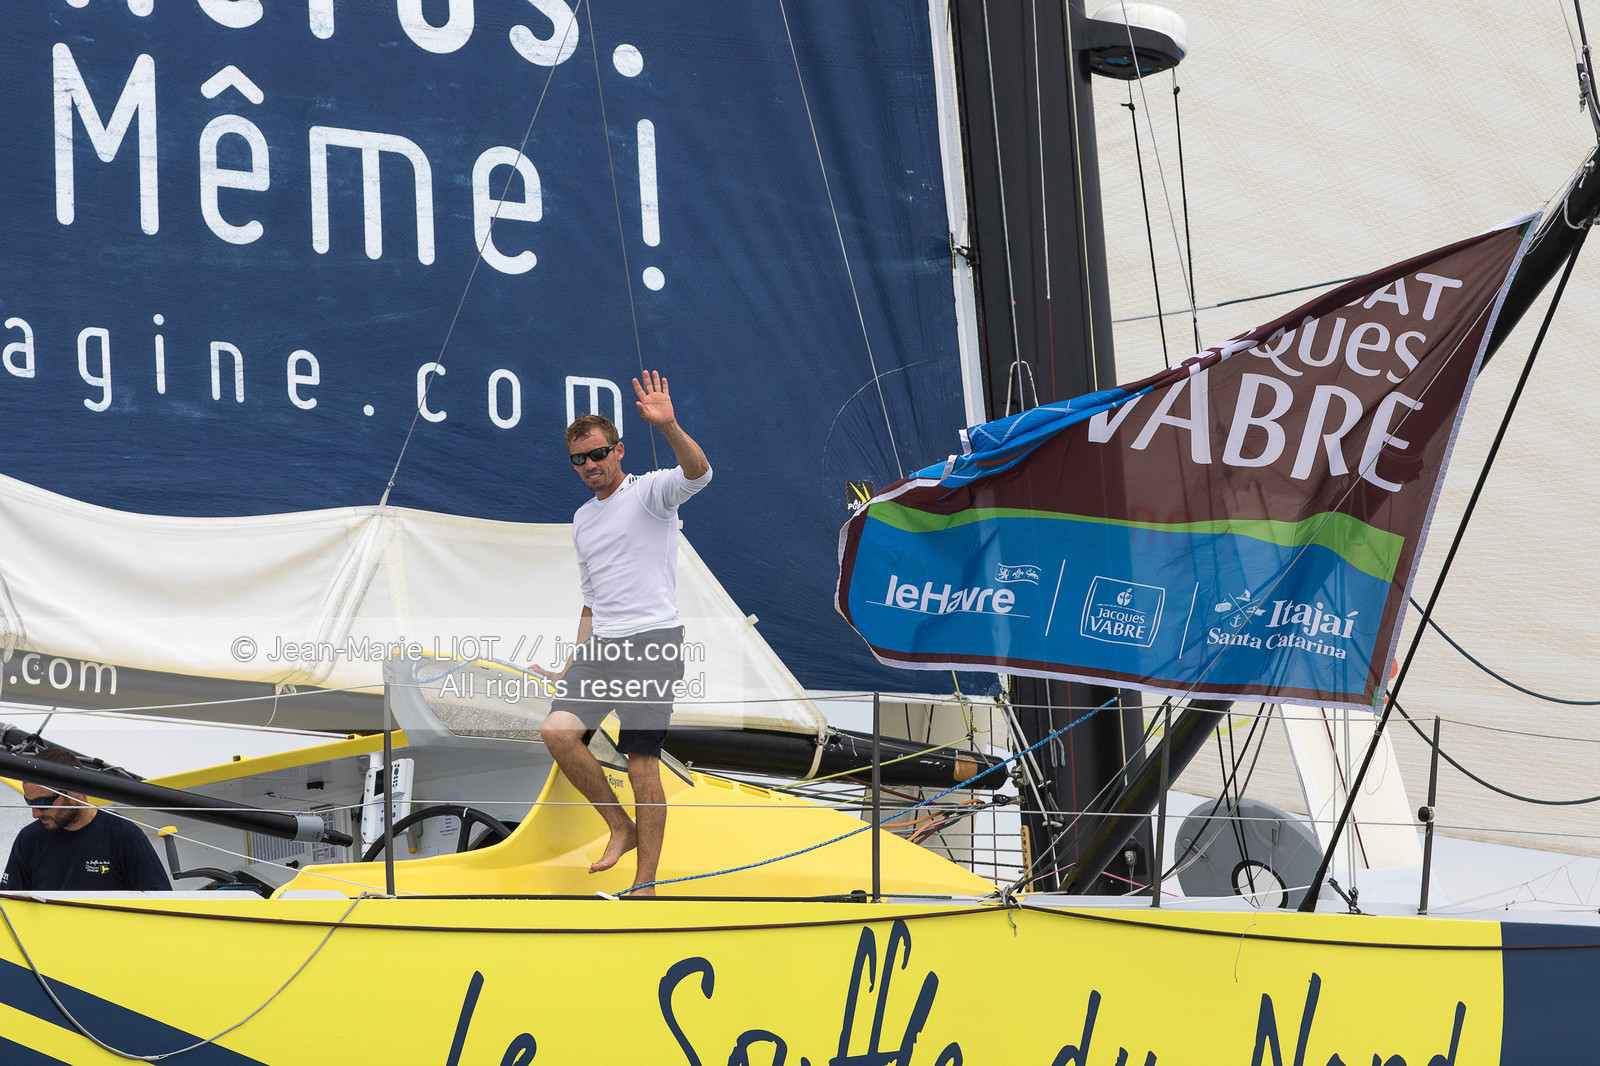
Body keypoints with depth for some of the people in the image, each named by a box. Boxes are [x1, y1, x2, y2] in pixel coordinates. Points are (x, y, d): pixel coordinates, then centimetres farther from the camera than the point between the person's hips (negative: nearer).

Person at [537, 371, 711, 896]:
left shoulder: (649, 491, 0)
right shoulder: (582, 519, 22)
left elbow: (697, 473, -23)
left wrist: (668, 427, -41)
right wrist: (572, 666, 22)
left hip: (652, 641, -7)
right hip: (599, 646, 7)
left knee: (642, 760, -10)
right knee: (558, 731, -15)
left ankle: (645, 884, -6)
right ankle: (620, 827, 2)